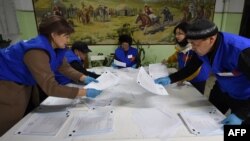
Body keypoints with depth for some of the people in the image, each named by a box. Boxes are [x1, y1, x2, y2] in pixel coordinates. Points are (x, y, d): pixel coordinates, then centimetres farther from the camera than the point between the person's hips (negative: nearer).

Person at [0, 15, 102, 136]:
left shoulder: (55, 48, -7)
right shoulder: (37, 51, -37)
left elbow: (65, 67, 0)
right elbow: (50, 87, -41)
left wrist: (83, 78, -14)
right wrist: (85, 92, -40)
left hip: (22, 84, 9)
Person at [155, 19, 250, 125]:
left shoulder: (241, 50, -37)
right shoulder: (202, 48, -17)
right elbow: (191, 68, -3)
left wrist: (240, 115, -35)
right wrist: (170, 79, -17)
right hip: (222, 91, 6)